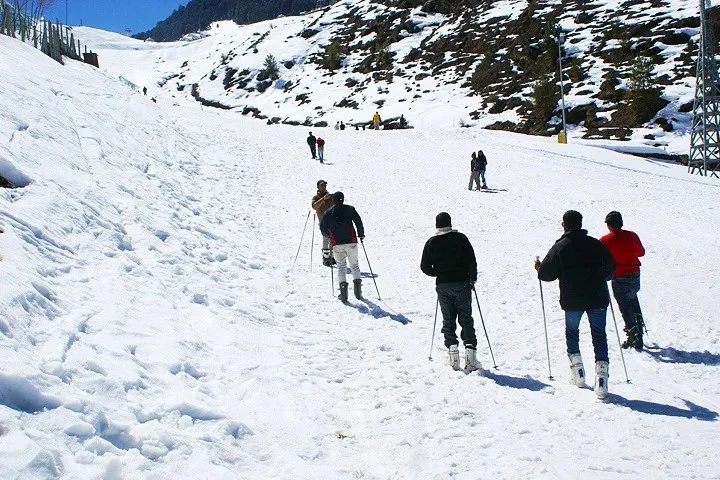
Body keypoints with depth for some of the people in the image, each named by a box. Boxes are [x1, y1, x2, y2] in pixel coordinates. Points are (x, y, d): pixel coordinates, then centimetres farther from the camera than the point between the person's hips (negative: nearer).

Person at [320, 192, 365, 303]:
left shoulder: (328, 212, 5)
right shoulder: (350, 209, 1)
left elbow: (322, 228, 7)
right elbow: (358, 222, -6)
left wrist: (330, 235, 25)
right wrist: (361, 234, 8)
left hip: (337, 244, 0)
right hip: (351, 242, 0)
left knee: (341, 266, 9)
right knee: (354, 265, 12)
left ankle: (343, 286, -9)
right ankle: (357, 290, 5)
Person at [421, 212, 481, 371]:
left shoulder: (431, 242, 1)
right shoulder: (460, 238, -3)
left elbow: (425, 267, 2)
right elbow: (471, 261, -8)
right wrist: (473, 278, 7)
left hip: (443, 286, 1)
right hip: (462, 284, -1)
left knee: (448, 320, 9)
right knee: (466, 320, 3)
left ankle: (453, 352, -3)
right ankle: (470, 352, -7)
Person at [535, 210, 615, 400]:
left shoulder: (560, 247, -5)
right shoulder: (596, 244, 2)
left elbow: (546, 274, -5)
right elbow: (610, 269, 10)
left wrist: (539, 268, 16)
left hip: (572, 300, -1)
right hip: (598, 298, 1)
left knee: (571, 331, 20)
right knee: (599, 335, 4)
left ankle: (577, 368, 14)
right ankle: (601, 369, -12)